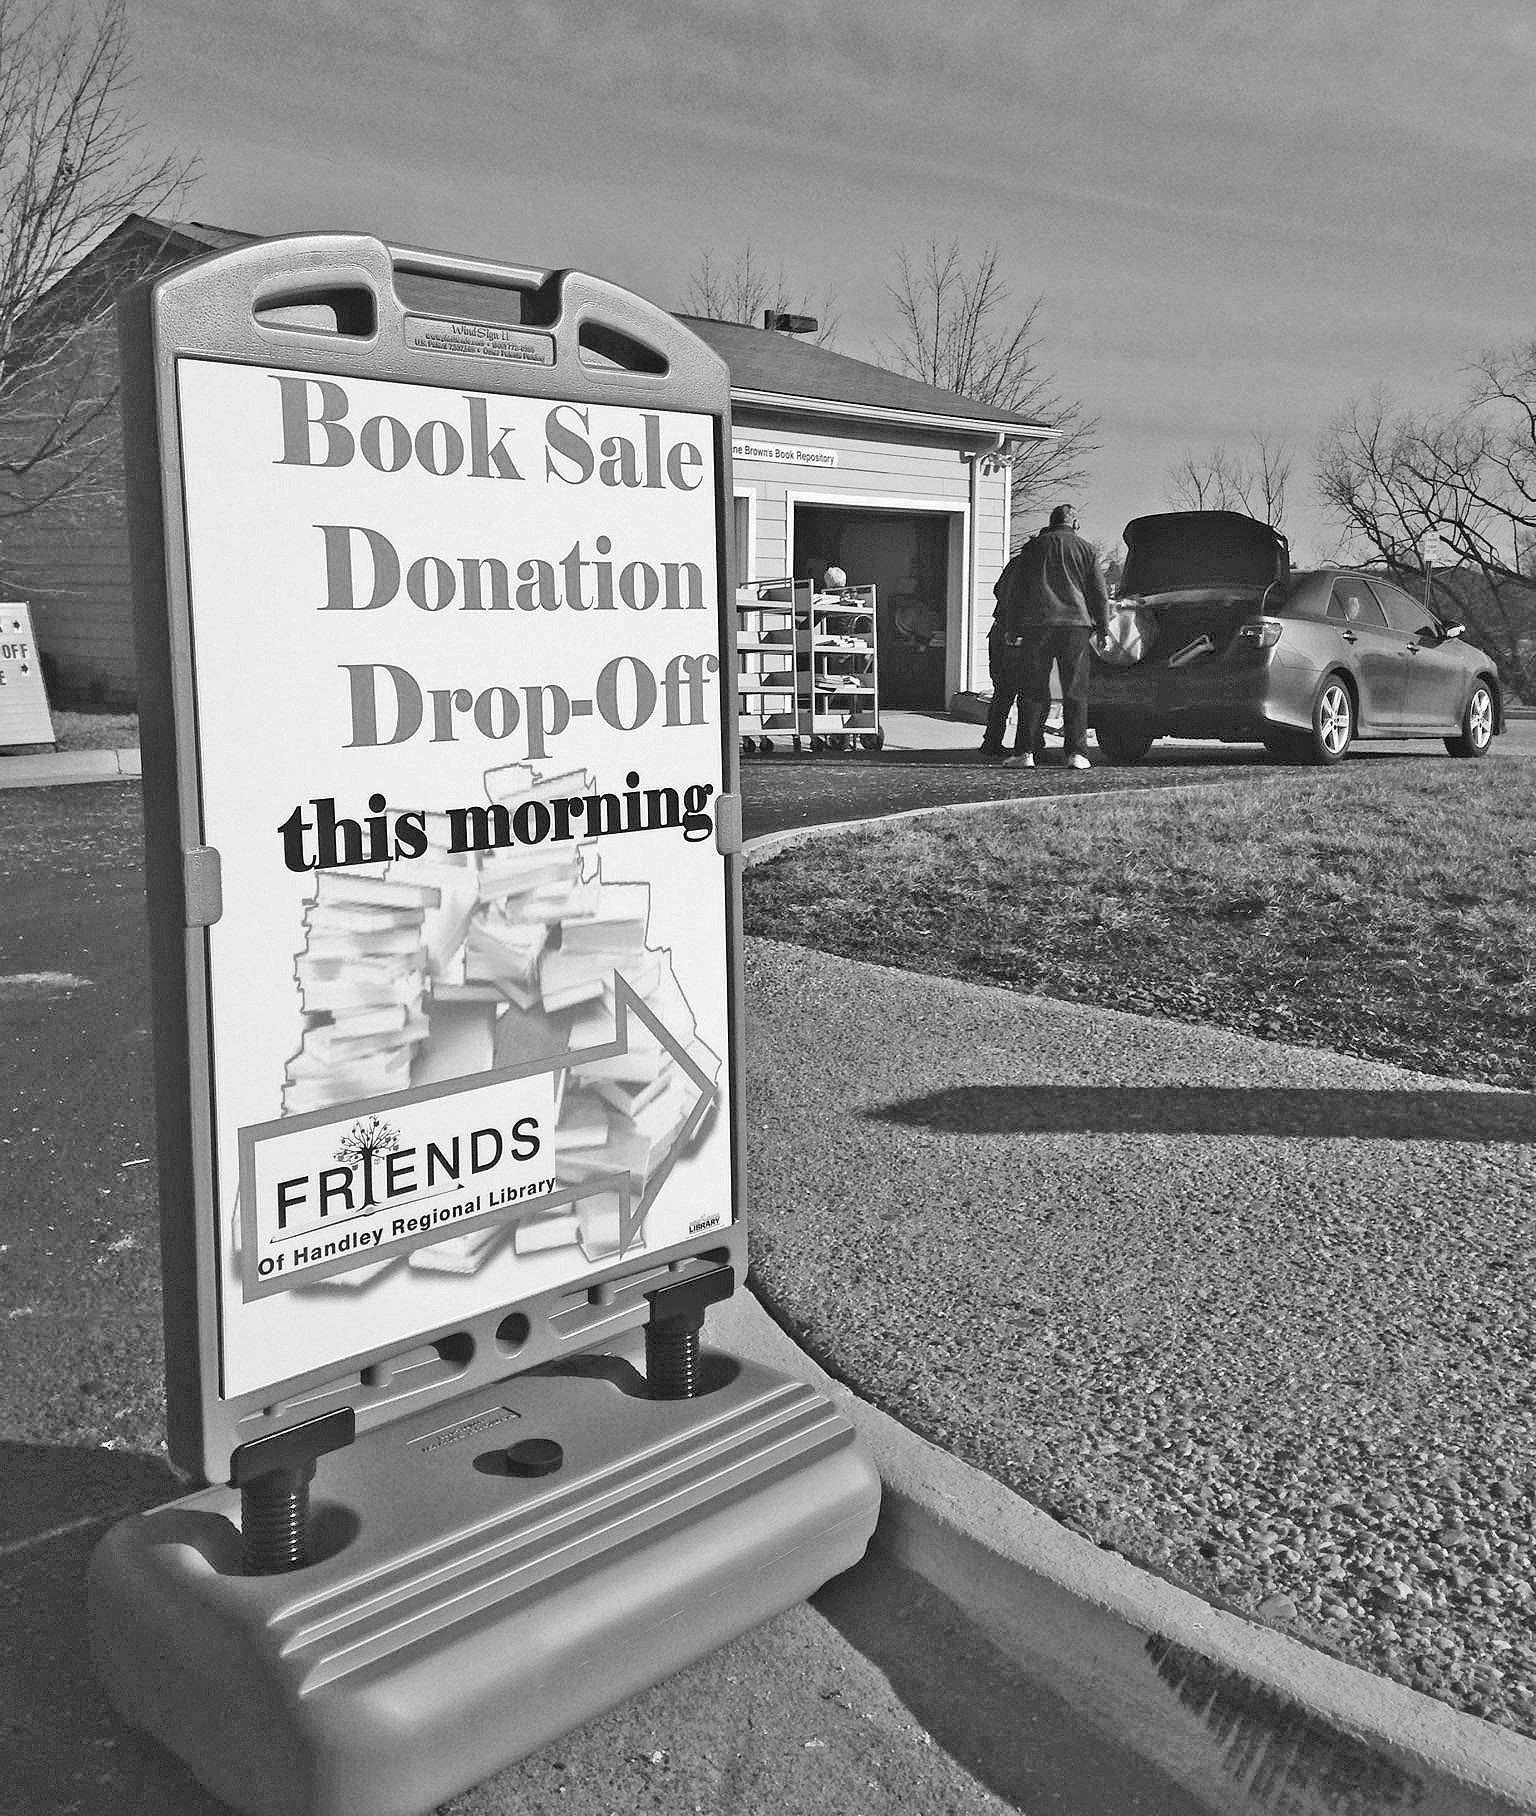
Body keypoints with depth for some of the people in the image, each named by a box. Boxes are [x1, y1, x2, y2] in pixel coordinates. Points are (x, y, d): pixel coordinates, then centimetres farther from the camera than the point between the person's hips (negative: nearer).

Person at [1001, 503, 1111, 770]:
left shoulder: (1033, 547, 9)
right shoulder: (1085, 549, 9)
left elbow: (1016, 591, 7)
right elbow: (1100, 593, 8)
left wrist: (1011, 629, 9)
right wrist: (1103, 628, 15)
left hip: (1037, 625, 0)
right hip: (1076, 623, 0)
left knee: (1033, 691, 4)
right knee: (1075, 691, 4)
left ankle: (1025, 752, -2)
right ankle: (1076, 752, -1)